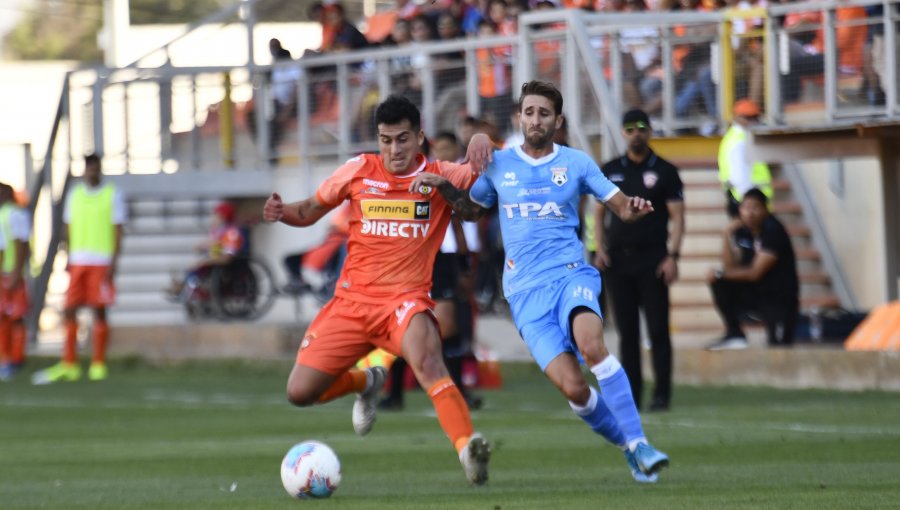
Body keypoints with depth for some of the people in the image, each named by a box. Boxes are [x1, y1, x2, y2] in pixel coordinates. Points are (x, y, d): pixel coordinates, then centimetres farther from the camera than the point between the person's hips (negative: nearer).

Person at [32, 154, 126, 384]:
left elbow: (117, 230, -2)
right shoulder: (74, 194, 12)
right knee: (70, 311, -1)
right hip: (78, 260, 4)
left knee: (99, 311, -2)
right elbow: (69, 229, 16)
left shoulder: (113, 194, 0)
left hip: (102, 261, -4)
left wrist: (113, 262, -9)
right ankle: (68, 365, 1)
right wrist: (68, 259, 9)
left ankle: (98, 365, 3)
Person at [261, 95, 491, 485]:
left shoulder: (441, 177, -1)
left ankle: (467, 448, -49)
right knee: (300, 392, -1)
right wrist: (282, 213, -5)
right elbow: (310, 211, 17)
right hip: (352, 302, 4)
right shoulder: (359, 171, 5)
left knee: (426, 358, -37)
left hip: (406, 299, -3)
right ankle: (366, 383, 30)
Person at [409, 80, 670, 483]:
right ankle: (628, 447, 10)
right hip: (525, 289, 1)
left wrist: (634, 208, -13)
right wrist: (444, 187, 7)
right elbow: (471, 210, 26)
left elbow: (620, 206, 10)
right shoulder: (498, 164, 11)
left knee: (591, 345, -34)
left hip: (570, 273, -1)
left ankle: (638, 443, -29)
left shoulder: (576, 163, 8)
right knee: (573, 388, -15)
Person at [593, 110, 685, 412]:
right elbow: (600, 213, 16)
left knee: (658, 328, -6)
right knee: (627, 331, 3)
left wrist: (672, 256, -10)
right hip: (618, 260, 3)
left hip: (652, 259, -3)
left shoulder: (665, 172, 4)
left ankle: (662, 393, -1)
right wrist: (600, 249, 2)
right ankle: (631, 394, 7)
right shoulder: (610, 171, 13)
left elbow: (677, 217, 0)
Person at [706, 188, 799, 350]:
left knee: (778, 343, -24)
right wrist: (728, 237, -15)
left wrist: (721, 273, -13)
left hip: (779, 297, -6)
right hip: (755, 292, 6)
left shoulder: (773, 231, -19)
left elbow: (754, 273, -21)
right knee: (719, 283, -14)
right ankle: (734, 335, -7)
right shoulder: (742, 231, 1)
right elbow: (731, 266, -4)